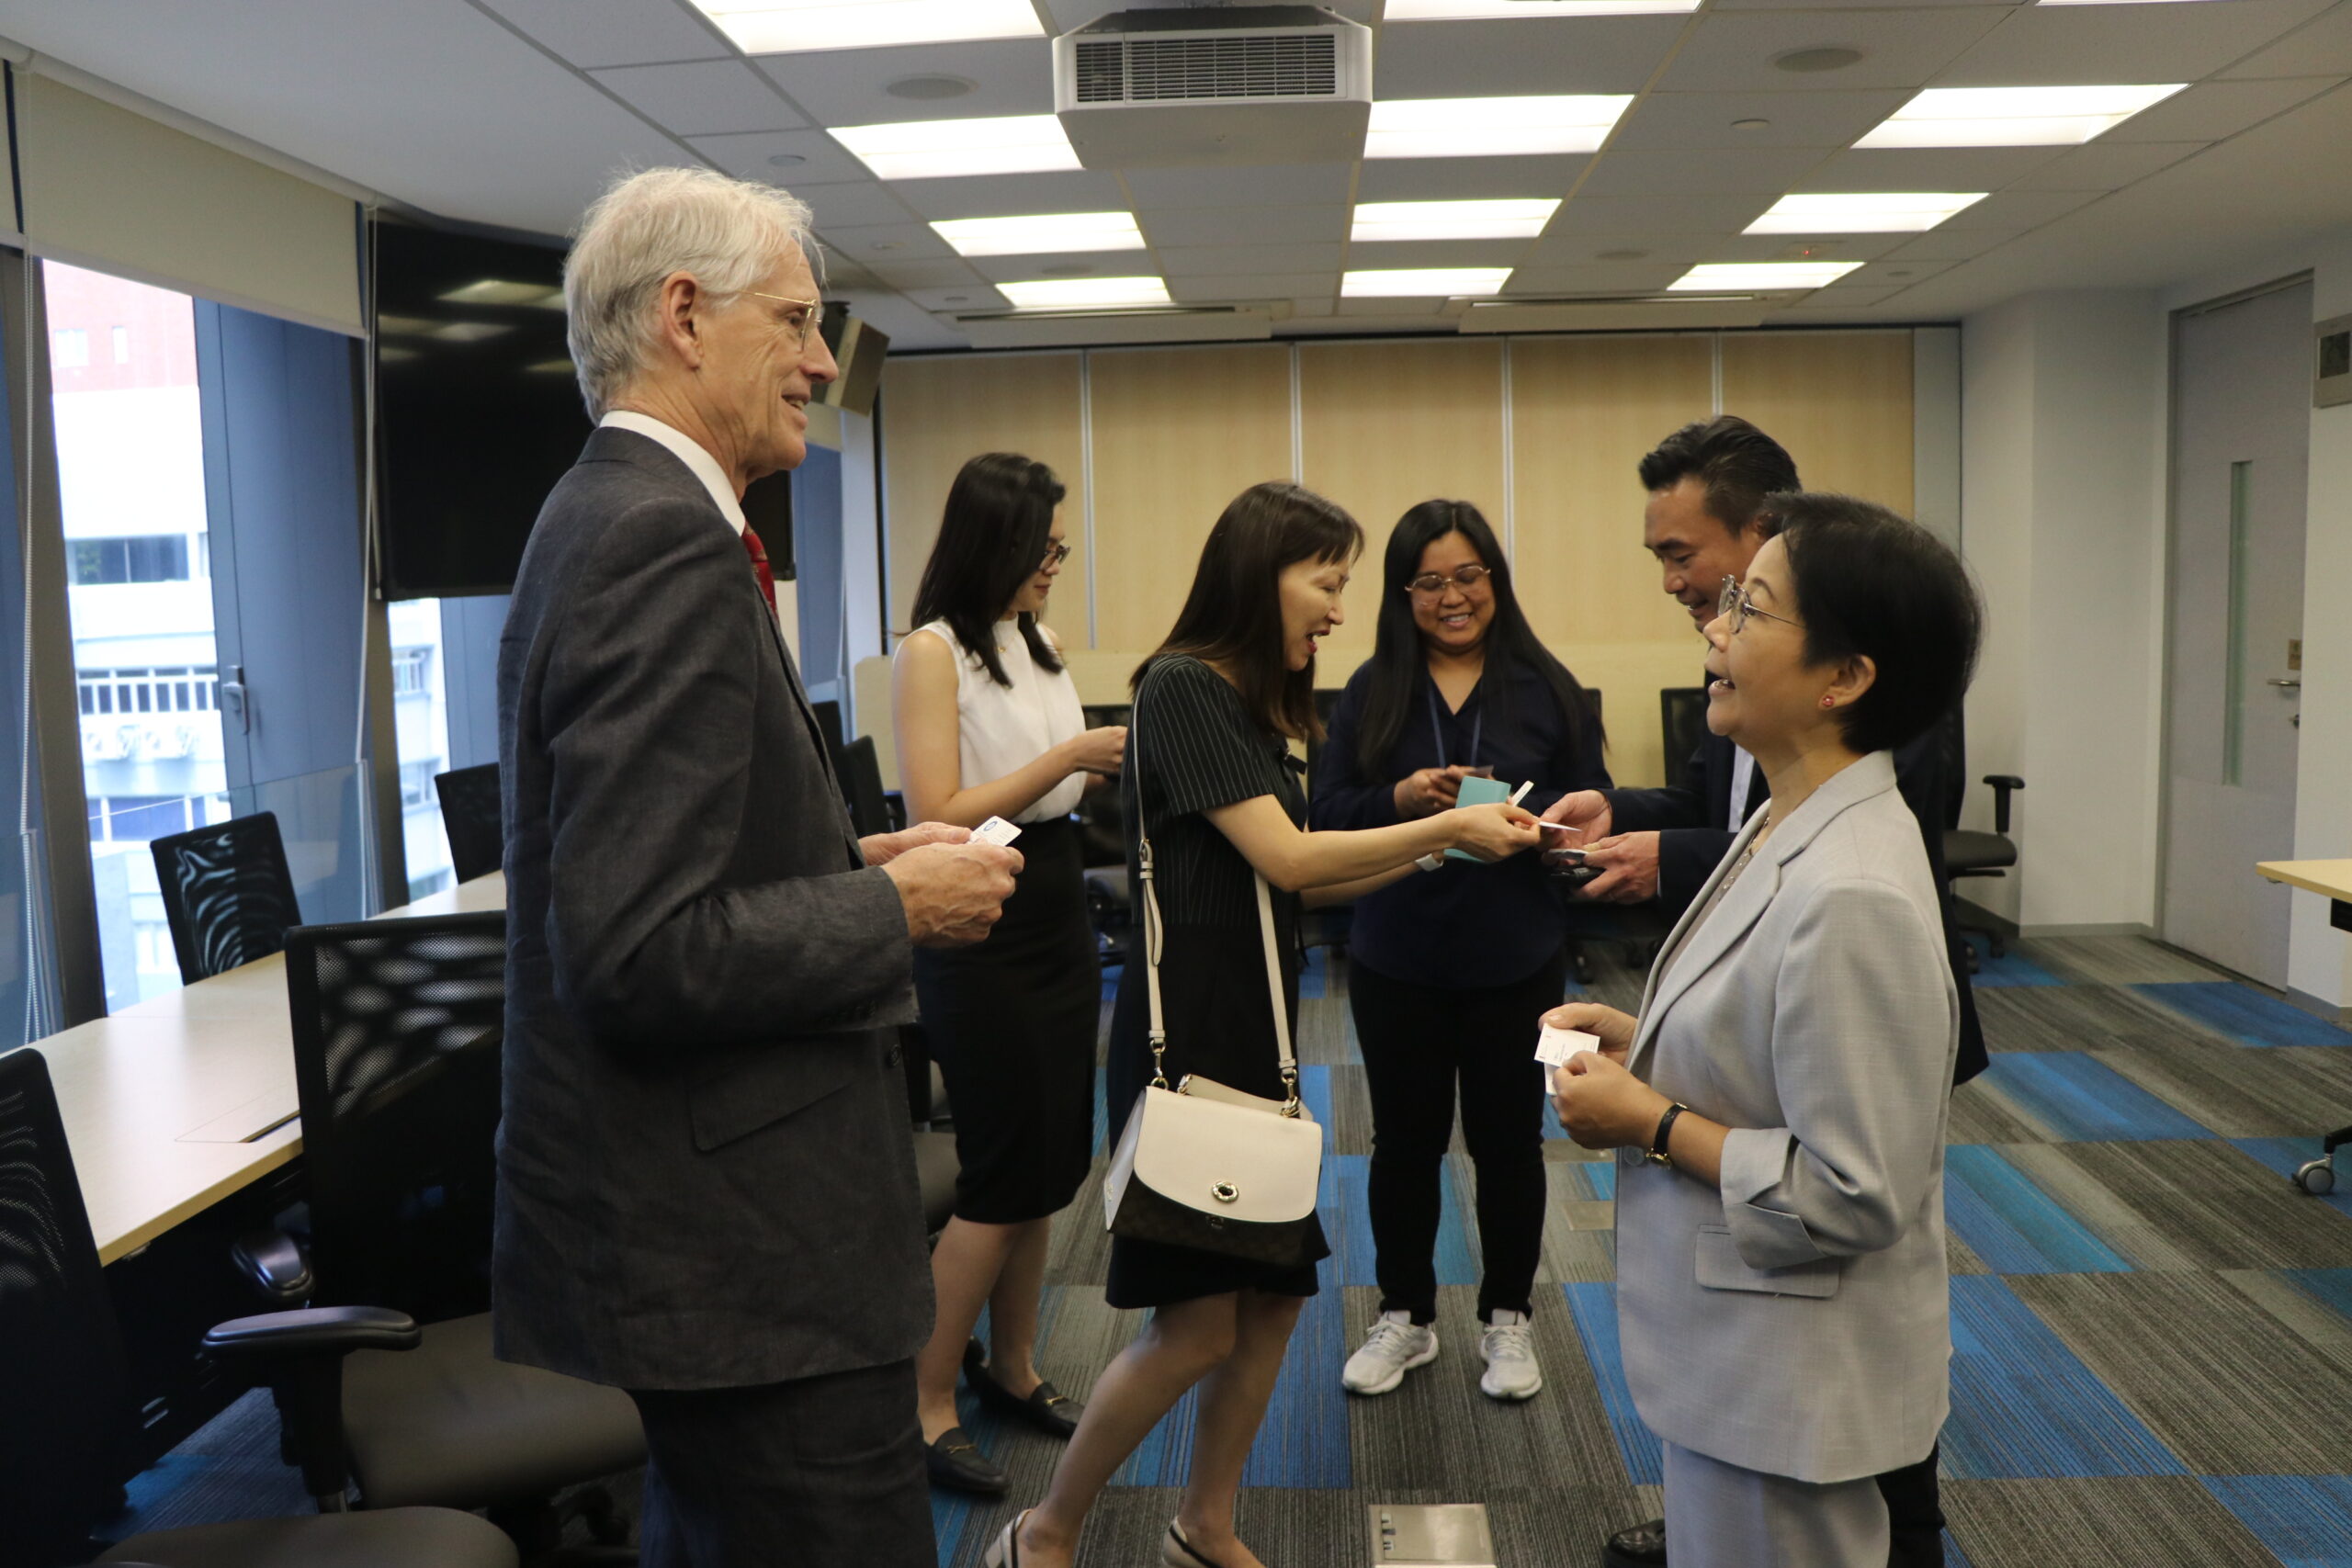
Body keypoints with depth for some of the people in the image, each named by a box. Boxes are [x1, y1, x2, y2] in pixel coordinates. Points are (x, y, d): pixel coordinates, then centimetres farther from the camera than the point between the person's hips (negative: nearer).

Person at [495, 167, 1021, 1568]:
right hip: (739, 1254, -11)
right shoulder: (665, 541, -20)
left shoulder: (615, 512, 11)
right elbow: (643, 953, -27)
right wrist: (900, 906, -15)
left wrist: (851, 860, 9)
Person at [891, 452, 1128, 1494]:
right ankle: (925, 1402, 13)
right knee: (1004, 1174, -2)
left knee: (1051, 1165, 13)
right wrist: (1068, 756, -18)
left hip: (1058, 910, 8)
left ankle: (1012, 1367, 30)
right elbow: (940, 816, -19)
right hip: (981, 930, -8)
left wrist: (1119, 758, -1)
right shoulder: (932, 653, -13)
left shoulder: (1039, 645, 10)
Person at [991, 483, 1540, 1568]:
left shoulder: (1256, 703, 14)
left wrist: (1437, 845, 3)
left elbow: (1297, 884, 11)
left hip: (1258, 1030, 9)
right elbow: (1284, 859, -17)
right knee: (1197, 1321, -4)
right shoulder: (1185, 685, -13)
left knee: (1275, 1296, 10)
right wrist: (1445, 826, -10)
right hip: (1188, 1033, -9)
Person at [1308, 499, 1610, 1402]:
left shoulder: (1546, 687, -2)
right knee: (1405, 1139, 13)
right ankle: (1404, 1317, 31)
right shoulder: (1371, 691, 0)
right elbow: (1326, 816, -2)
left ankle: (1507, 1320, 32)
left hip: (1516, 960, -1)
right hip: (1396, 962, 1)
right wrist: (1401, 800, -20)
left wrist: (1525, 819, -22)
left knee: (1508, 1140, 12)